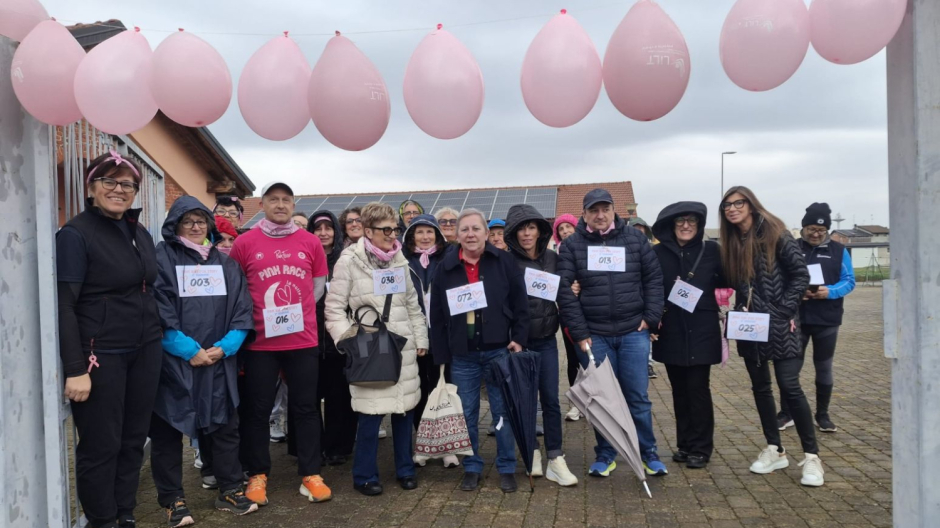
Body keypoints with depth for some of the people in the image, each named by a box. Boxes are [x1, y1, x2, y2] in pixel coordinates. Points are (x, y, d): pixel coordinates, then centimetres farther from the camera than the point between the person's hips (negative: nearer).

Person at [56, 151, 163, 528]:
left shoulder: (141, 233, 11)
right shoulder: (76, 234, -10)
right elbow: (64, 306, -14)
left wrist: (158, 341, 12)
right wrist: (75, 369, -18)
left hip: (144, 351, 6)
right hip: (101, 355, -6)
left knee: (134, 438, 12)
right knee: (101, 444, 3)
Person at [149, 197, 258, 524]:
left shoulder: (226, 263, 11)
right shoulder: (161, 258, -3)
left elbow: (242, 311, 6)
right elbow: (158, 313, -12)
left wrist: (223, 347, -8)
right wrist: (189, 350, -17)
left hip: (219, 362, 4)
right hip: (173, 362, -4)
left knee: (225, 425, 10)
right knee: (168, 430, 5)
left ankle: (229, 491, 23)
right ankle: (173, 500, 19)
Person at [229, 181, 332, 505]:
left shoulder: (310, 242, 4)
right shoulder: (245, 243, -1)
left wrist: (297, 312, 6)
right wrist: (252, 317, 2)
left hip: (303, 340, 1)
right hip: (260, 341, -1)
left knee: (306, 407, 7)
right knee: (258, 410, 8)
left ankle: (310, 475, 17)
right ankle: (257, 476, 22)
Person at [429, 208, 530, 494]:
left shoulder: (504, 261, -2)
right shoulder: (446, 267, 1)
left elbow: (521, 304, 2)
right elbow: (437, 316, 3)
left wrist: (519, 339, -6)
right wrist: (441, 355, 1)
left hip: (499, 350, -1)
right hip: (462, 355, 1)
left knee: (503, 412, 7)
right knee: (467, 415, 10)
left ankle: (507, 468, 21)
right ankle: (471, 467, 25)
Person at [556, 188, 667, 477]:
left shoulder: (635, 238, 5)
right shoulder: (572, 245, 1)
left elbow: (654, 278, 6)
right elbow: (564, 289, -4)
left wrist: (651, 317, -2)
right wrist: (578, 332, -8)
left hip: (633, 332, 1)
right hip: (594, 334, 0)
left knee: (638, 396, 7)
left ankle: (649, 453, 23)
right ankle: (605, 455, 23)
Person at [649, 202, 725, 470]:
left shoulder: (711, 250, 0)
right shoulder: (659, 252, 1)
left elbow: (726, 281, 6)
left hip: (702, 330, -2)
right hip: (671, 331, 2)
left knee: (697, 388, -1)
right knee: (679, 389, 10)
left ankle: (701, 448, 12)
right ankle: (684, 444, 22)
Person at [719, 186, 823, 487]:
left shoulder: (776, 234, -8)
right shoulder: (732, 243, 7)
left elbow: (801, 275, -9)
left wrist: (784, 310, -13)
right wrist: (739, 309, 1)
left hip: (779, 325, -6)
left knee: (789, 386, -7)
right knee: (760, 387, 10)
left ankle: (811, 456, 5)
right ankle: (775, 450, 22)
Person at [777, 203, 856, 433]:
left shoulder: (839, 250, 4)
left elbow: (849, 281, 0)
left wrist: (829, 291, -19)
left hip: (827, 320, 1)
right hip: (796, 319, 0)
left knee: (824, 368, 10)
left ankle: (822, 415, 22)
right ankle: (786, 413, 15)